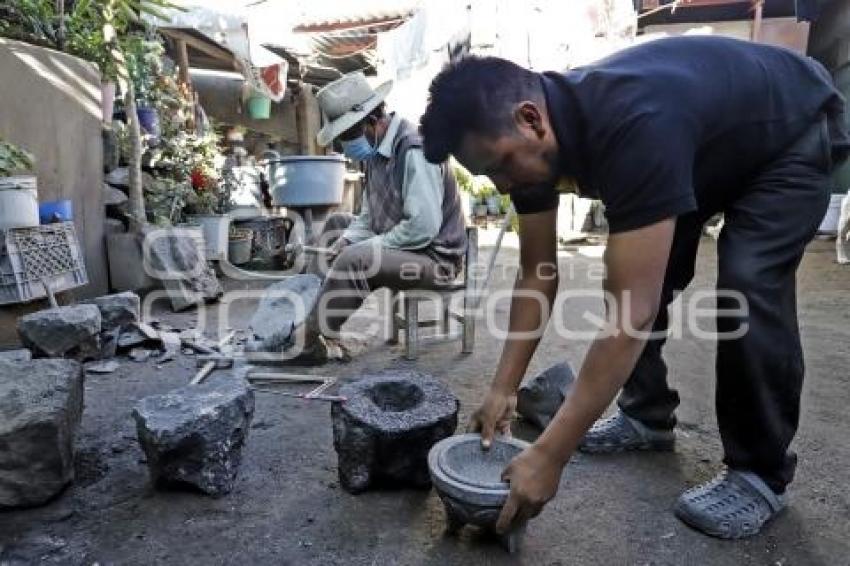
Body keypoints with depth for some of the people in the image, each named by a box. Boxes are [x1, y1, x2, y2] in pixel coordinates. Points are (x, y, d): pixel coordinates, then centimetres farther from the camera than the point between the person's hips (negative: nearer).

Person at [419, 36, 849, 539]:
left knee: (747, 285, -23)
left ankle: (761, 474, -5)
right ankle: (649, 417, 16)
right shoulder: (529, 141, -20)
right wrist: (504, 390, -14)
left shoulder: (634, 127, -45)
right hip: (709, 143, 7)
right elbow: (537, 274, -13)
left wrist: (549, 456, -43)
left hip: (794, 133, -7)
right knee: (639, 277, -2)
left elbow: (633, 313, -45)